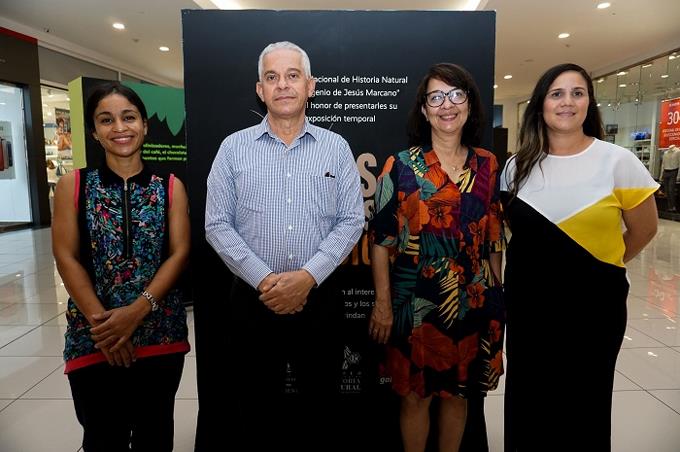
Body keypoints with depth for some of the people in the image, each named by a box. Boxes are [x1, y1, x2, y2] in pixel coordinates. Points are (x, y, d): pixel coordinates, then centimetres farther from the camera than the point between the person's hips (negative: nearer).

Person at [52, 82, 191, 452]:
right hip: (93, 337, 0)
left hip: (160, 332, 1)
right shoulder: (73, 185, 1)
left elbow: (179, 253, -5)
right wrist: (100, 322, -12)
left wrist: (136, 312, -16)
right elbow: (66, 258, -3)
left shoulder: (170, 186, 1)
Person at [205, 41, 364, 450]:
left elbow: (352, 221, -2)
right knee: (255, 406, 16)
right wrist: (264, 279, -13)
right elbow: (218, 225, -2)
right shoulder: (233, 148, 2)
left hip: (319, 298, 1)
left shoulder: (336, 147, 3)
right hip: (254, 298, 0)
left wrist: (307, 276, -14)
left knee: (321, 405, 15)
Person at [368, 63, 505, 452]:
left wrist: (497, 295, 9)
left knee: (458, 393, 18)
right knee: (416, 396, 11)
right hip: (418, 303, -3)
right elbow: (382, 241, -7)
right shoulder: (401, 167, -5)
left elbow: (494, 238, 10)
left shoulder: (487, 165, 4)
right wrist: (383, 304, -10)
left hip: (475, 303, 3)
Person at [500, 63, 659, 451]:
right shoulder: (518, 165, 0)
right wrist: (536, 266, 9)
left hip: (592, 302, -2)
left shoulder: (618, 161, -9)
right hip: (527, 301, 3)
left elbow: (644, 230, 2)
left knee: (582, 402, 14)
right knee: (527, 400, 14)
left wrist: (604, 267, 11)